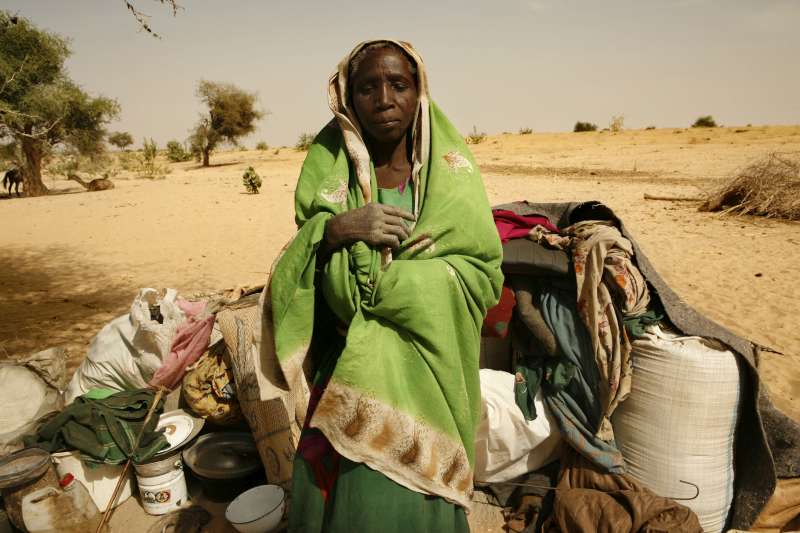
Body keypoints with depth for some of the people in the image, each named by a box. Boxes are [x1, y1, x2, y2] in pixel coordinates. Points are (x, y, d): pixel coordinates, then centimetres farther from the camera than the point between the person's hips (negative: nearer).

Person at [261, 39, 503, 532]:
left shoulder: (450, 169, -4)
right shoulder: (330, 167, -1)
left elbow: (482, 271, -8)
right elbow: (299, 273, -2)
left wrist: (384, 282, -16)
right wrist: (333, 230, -22)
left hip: (425, 363, -1)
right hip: (347, 365, 1)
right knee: (340, 492, 9)